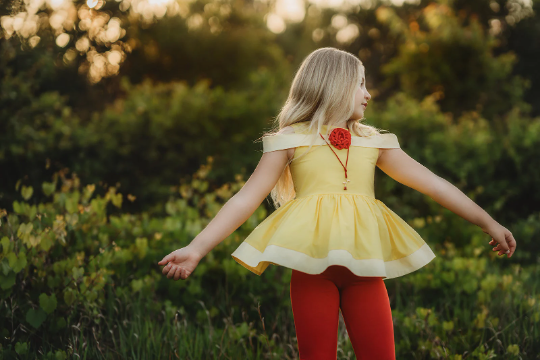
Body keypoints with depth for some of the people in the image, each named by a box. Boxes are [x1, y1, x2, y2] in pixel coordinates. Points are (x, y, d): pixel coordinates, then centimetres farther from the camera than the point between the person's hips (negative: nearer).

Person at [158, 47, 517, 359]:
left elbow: (433, 183, 17)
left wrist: (489, 223, 15)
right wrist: (196, 249, -10)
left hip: (365, 267, 3)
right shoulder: (291, 140, 6)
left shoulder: (373, 142, 16)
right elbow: (246, 199, 0)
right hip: (312, 264, -3)